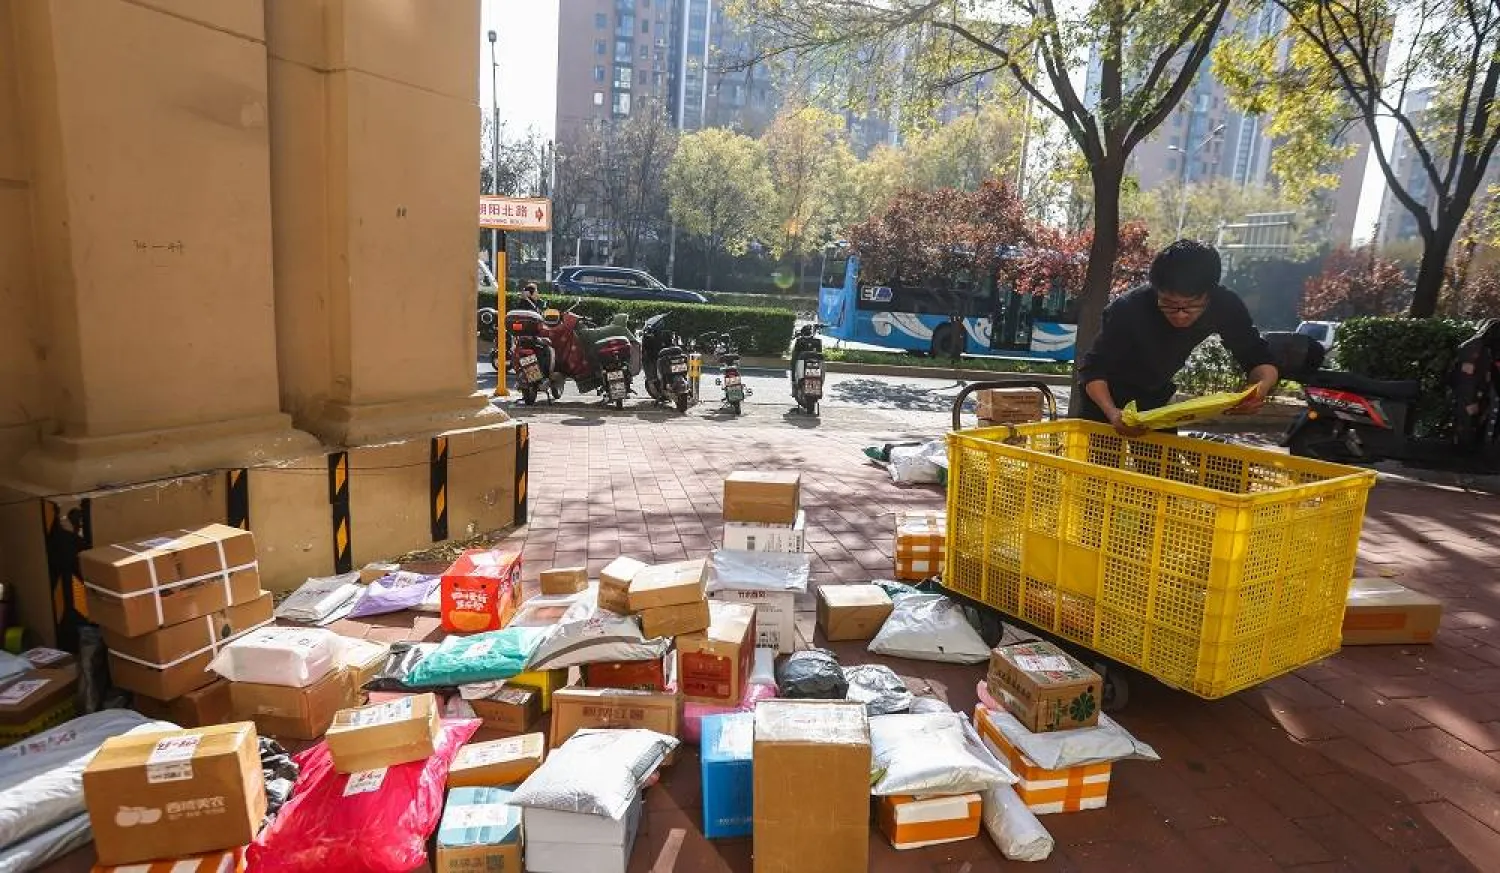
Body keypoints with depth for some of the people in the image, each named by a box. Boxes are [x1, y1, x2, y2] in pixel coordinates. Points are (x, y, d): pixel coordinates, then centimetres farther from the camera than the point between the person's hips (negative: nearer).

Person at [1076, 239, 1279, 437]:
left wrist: (1262, 386, -38)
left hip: (1157, 403, 3)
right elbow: (1093, 369, -28)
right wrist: (1113, 414, -46)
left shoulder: (1225, 305, -23)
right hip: (1105, 400, -3)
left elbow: (1260, 359, -15)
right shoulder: (1129, 309, -32)